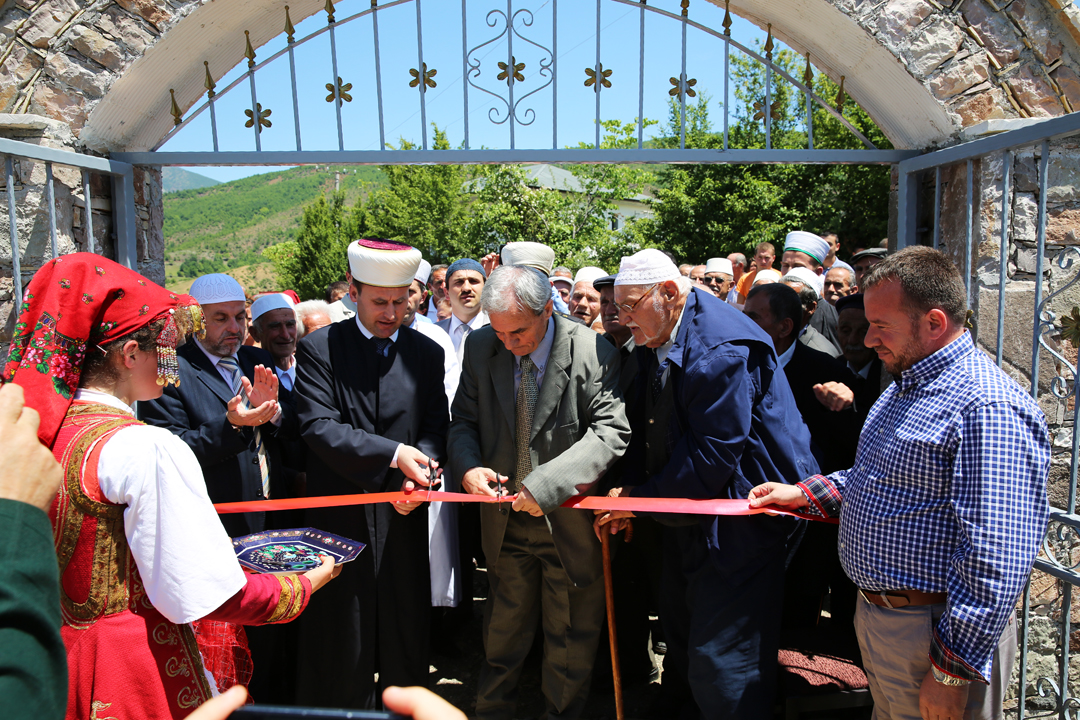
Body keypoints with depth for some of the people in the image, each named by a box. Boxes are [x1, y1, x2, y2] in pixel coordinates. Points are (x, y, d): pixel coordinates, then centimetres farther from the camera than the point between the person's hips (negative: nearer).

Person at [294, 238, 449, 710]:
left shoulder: (428, 353, 6)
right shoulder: (318, 349, -4)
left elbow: (436, 429, 4)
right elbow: (319, 427, -15)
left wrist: (419, 473, -16)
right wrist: (394, 454, -24)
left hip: (403, 518, 3)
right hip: (341, 518, -2)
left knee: (405, 634, 15)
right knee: (342, 641, 10)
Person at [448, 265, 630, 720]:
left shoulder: (593, 353, -17)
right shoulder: (481, 348, -4)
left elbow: (611, 432, -21)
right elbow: (464, 421, 4)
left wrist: (546, 484, -31)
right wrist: (468, 466, -17)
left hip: (570, 521, -3)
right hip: (505, 522, 3)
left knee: (570, 644, 16)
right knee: (503, 636, 21)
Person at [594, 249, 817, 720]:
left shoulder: (722, 349, -25)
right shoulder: (654, 341, 4)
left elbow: (713, 456, -26)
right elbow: (647, 430, 8)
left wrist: (641, 498, -18)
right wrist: (627, 492, -5)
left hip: (740, 519, -9)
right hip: (689, 513, 10)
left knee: (722, 663, -3)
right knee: (680, 632, 24)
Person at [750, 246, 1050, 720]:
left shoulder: (988, 408, -24)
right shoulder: (907, 385, 9)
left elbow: (995, 564, -27)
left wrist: (952, 673, -23)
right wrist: (804, 494, 8)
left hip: (933, 632, -9)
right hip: (876, 616, 9)